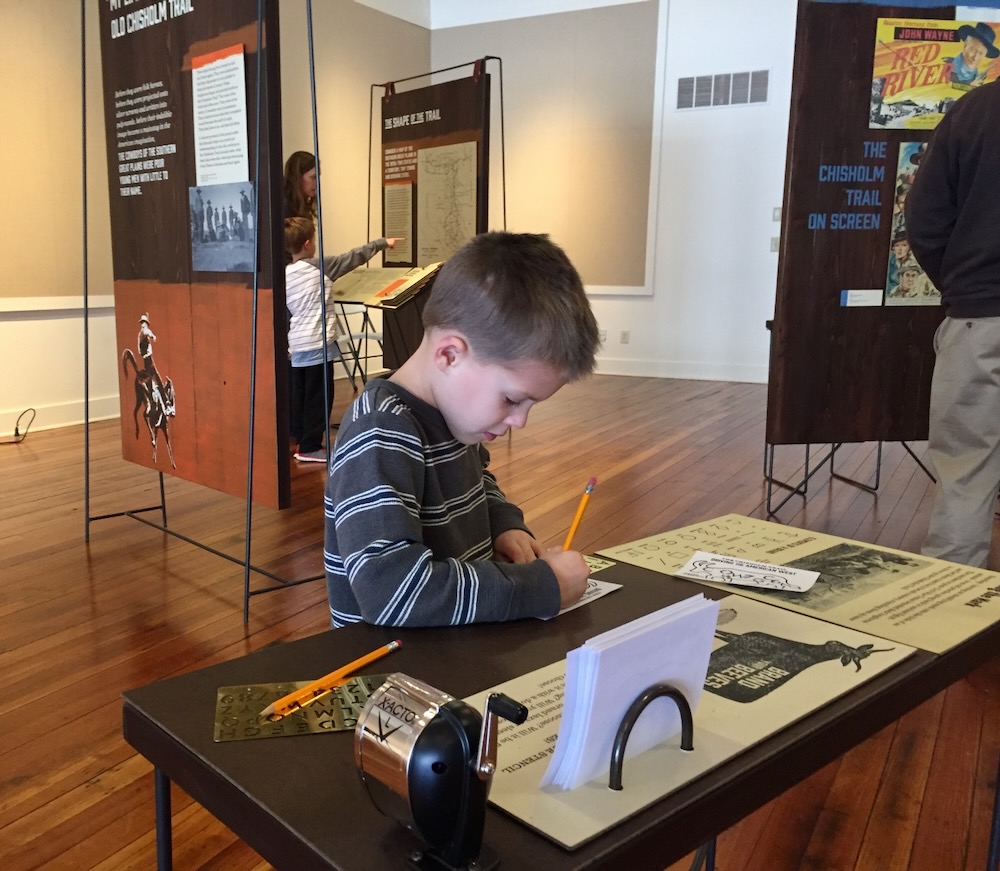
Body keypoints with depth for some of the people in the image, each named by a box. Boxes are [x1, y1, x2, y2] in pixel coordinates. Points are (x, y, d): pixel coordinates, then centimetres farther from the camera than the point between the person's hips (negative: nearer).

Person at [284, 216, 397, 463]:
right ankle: (309, 447, 2)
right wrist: (382, 243, 10)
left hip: (296, 345, 6)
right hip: (318, 343, -6)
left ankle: (300, 440, 26)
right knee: (317, 396, 0)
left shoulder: (284, 275, 6)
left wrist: (285, 344, 19)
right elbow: (353, 257, -1)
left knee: (299, 396, 15)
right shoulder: (320, 266, -8)